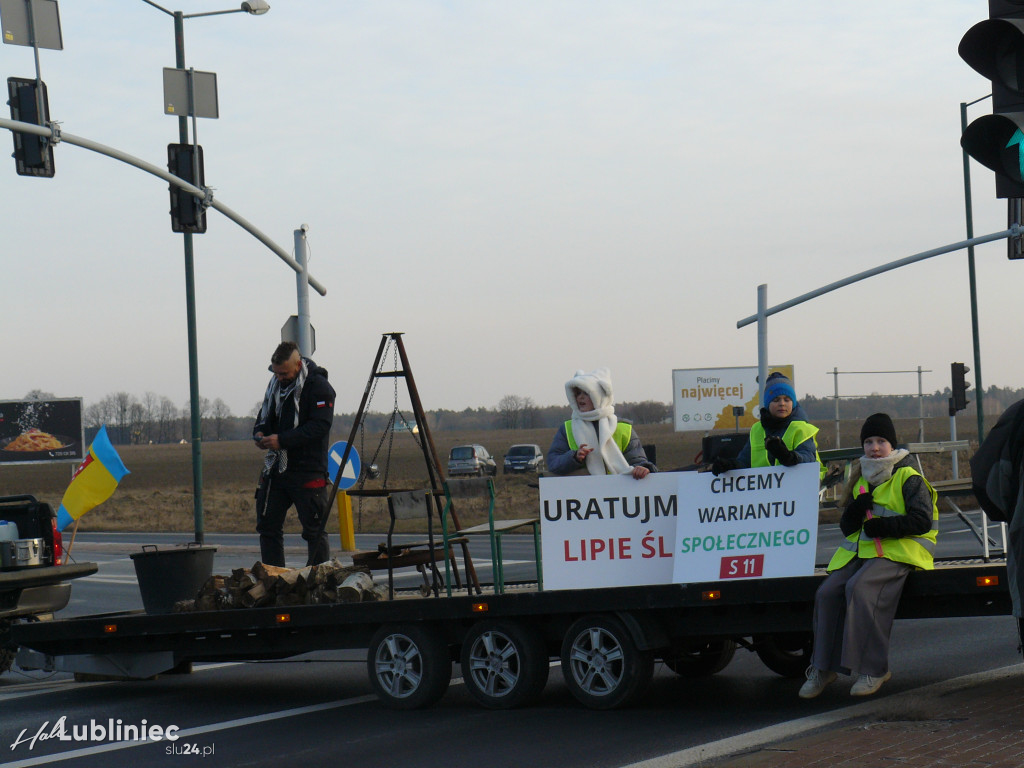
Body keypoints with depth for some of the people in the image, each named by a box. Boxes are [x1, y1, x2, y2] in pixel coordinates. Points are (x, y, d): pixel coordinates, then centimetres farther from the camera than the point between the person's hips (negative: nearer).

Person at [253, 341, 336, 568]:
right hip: (276, 468, 8)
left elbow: (319, 426, -20)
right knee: (268, 526, 9)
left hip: (308, 471, -8)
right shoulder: (276, 384, 13)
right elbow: (265, 415, 24)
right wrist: (259, 432, 0)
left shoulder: (319, 387, -11)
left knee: (314, 530, -4)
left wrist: (281, 440, -24)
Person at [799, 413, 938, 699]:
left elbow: (922, 521, -10)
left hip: (899, 549, -7)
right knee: (827, 592, -16)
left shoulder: (909, 479, -1)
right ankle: (823, 667, -5)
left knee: (859, 587, -32)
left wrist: (886, 526, -19)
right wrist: (856, 511, -5)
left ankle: (873, 668, -26)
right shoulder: (860, 481, 20)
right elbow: (846, 527, 17)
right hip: (861, 549, 7)